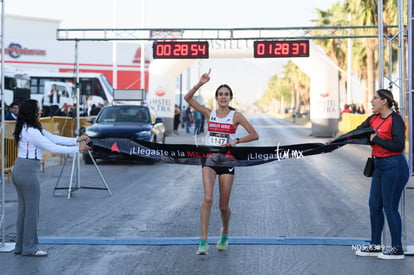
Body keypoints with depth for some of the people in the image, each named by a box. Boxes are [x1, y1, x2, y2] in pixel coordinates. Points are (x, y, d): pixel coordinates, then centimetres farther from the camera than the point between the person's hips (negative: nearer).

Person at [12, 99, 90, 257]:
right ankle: (29, 248, 7)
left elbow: (54, 138, 10)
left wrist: (76, 140, 2)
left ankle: (20, 246, 22)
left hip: (19, 171, 10)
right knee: (32, 211, -1)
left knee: (23, 210, 15)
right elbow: (54, 148, -19)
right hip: (28, 172, -10)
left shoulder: (33, 129, 12)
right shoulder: (31, 131, -19)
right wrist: (78, 149, -12)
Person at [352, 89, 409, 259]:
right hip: (380, 166, 9)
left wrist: (376, 139, -16)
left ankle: (397, 249, 10)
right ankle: (375, 245, 24)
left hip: (394, 167, -9)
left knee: (390, 207, -2)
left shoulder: (395, 120, -16)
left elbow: (398, 146, -22)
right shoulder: (374, 119, 9)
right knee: (374, 205, 12)